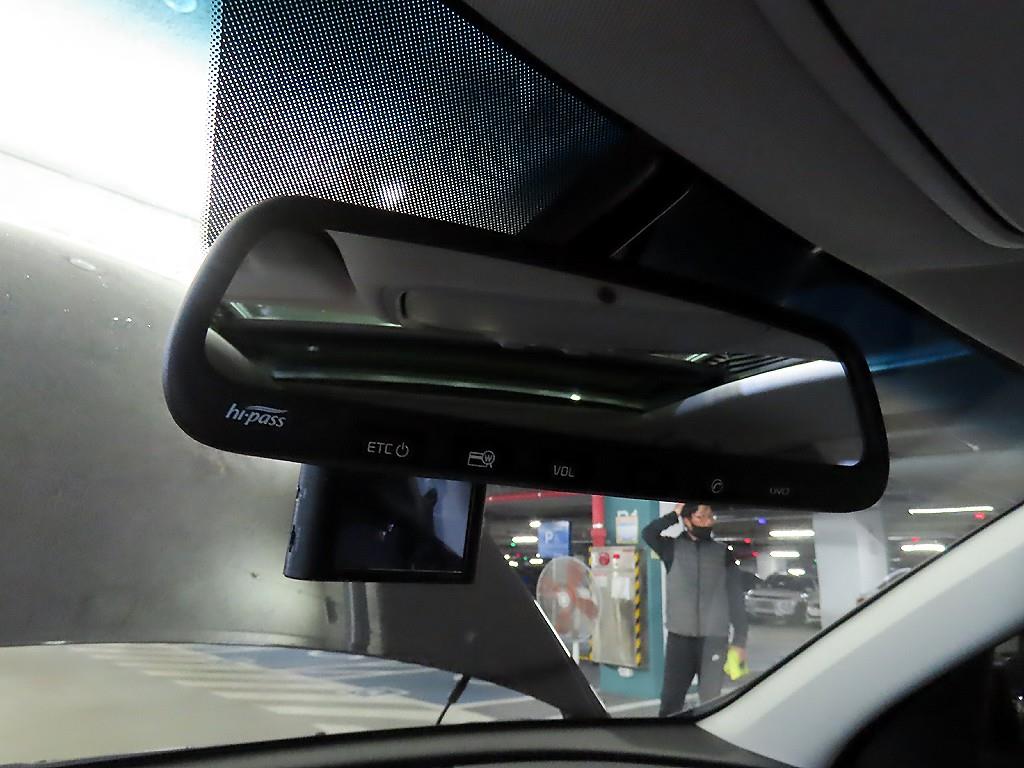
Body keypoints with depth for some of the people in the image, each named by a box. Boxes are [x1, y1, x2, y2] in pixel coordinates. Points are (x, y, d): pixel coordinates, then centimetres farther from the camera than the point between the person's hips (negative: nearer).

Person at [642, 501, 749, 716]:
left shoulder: (723, 553, 5)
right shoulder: (673, 547, 2)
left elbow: (736, 599, 5)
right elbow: (649, 533, -17)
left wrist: (739, 641, 1)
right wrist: (675, 514, -8)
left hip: (714, 639, 1)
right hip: (679, 637, 0)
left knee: (711, 700, 8)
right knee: (670, 699, 5)